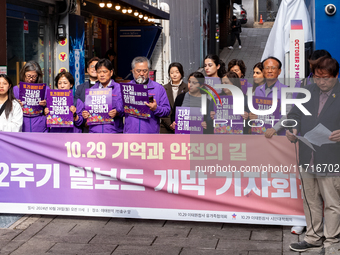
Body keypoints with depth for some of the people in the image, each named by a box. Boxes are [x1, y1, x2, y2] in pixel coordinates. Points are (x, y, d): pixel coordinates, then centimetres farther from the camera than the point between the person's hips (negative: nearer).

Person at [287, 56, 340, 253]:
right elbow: (295, 114, 16)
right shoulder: (307, 92, 10)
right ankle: (314, 238, 31)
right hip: (308, 159, 5)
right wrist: (292, 129, -5)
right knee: (311, 201, 16)